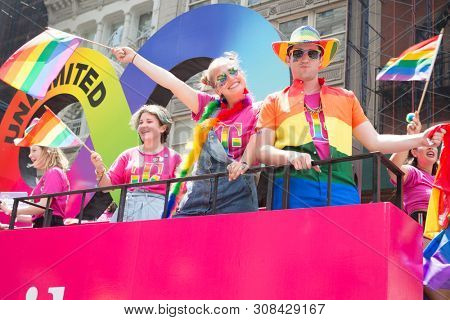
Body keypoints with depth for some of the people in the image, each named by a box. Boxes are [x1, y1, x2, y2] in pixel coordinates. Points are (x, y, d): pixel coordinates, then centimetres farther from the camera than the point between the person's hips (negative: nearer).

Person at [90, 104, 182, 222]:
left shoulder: (173, 157, 10)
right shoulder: (128, 155, 17)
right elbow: (108, 185, 13)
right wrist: (100, 170, -5)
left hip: (156, 211, -2)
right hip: (127, 208, 3)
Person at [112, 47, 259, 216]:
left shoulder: (256, 112, 8)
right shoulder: (209, 106, 17)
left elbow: (256, 146, -5)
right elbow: (171, 82, 16)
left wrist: (244, 163, -27)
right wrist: (134, 57, 16)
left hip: (236, 197, -4)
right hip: (197, 196, 4)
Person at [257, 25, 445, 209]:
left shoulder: (345, 98, 23)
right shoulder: (274, 102, 17)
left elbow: (375, 142, 20)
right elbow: (263, 151, 6)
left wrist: (420, 139, 11)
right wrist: (290, 156, -14)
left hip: (341, 190, 2)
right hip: (293, 190, -1)